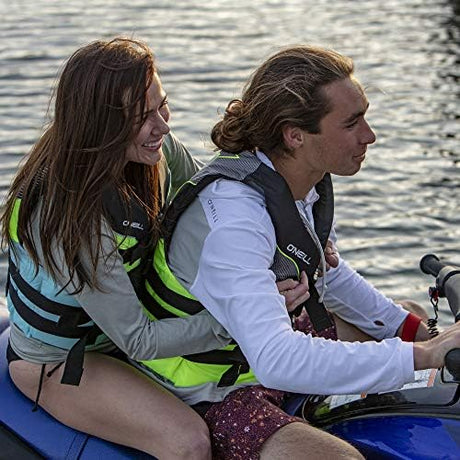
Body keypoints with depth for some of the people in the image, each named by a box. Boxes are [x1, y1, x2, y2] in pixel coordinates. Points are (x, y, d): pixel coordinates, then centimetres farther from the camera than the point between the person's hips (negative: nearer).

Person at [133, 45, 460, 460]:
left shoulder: (309, 181, -5)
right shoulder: (232, 216, -35)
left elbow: (327, 275, 14)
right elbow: (276, 360, -45)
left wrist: (415, 331, 10)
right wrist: (423, 355, -42)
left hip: (272, 337, 9)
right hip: (215, 393, -9)